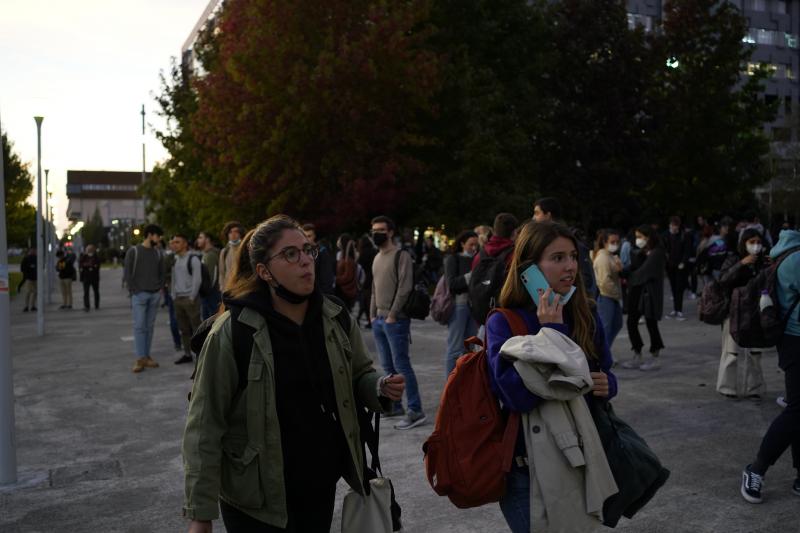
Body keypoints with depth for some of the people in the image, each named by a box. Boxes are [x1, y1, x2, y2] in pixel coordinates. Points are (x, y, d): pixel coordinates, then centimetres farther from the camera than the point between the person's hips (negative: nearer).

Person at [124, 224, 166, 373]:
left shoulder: (158, 253, 12)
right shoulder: (133, 251, -1)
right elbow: (128, 273, -3)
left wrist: (160, 288, 4)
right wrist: (133, 291, -8)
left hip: (155, 295, 4)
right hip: (139, 294, -4)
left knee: (150, 326, 6)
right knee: (139, 326, -7)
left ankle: (147, 356, 11)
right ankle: (140, 359, -6)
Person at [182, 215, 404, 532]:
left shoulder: (336, 319, -4)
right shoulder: (233, 332, -17)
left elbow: (358, 377, 10)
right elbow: (205, 427, -14)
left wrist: (380, 388, -13)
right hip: (255, 501, -4)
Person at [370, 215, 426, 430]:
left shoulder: (401, 256, -8)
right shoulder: (377, 258, 17)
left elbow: (405, 288, -15)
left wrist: (392, 315, -16)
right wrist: (373, 314, 13)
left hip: (395, 320, -8)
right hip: (379, 320, 8)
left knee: (401, 365, -9)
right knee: (388, 366, 13)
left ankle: (415, 411, -5)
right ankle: (394, 405, 23)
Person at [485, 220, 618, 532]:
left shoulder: (585, 315, 0)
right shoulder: (504, 323, -15)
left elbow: (605, 372, 12)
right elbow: (519, 397, -27)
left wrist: (607, 385, -11)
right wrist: (550, 332, -25)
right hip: (527, 467, -5)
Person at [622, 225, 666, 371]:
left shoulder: (657, 253, -13)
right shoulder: (641, 252, 12)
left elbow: (643, 272, -17)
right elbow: (633, 268, 6)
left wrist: (627, 279, -7)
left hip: (650, 294, -8)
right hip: (636, 293, 8)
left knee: (651, 324, 2)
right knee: (631, 323, 6)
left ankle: (654, 358, 16)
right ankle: (637, 357, 17)